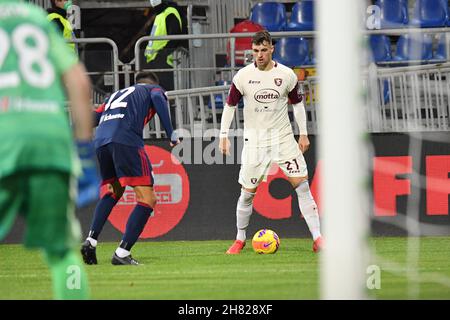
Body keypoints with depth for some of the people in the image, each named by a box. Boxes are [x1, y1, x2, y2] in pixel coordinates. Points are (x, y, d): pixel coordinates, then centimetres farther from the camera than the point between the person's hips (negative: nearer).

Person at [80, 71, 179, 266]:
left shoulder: (117, 94, 38)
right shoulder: (153, 89, 23)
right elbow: (158, 98, -1)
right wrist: (170, 134, -4)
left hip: (100, 141, 7)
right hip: (126, 140, -7)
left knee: (113, 192, 29)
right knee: (147, 200, -5)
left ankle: (91, 240, 14)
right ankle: (122, 253, -16)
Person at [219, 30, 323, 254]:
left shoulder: (286, 75, -3)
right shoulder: (243, 76, -5)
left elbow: (297, 103, 10)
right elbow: (230, 105, 4)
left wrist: (303, 133, 7)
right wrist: (224, 136, -1)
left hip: (283, 137, 0)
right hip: (254, 140, 0)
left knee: (302, 185, -9)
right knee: (247, 193, 1)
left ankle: (317, 239, -8)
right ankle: (240, 240, 20)